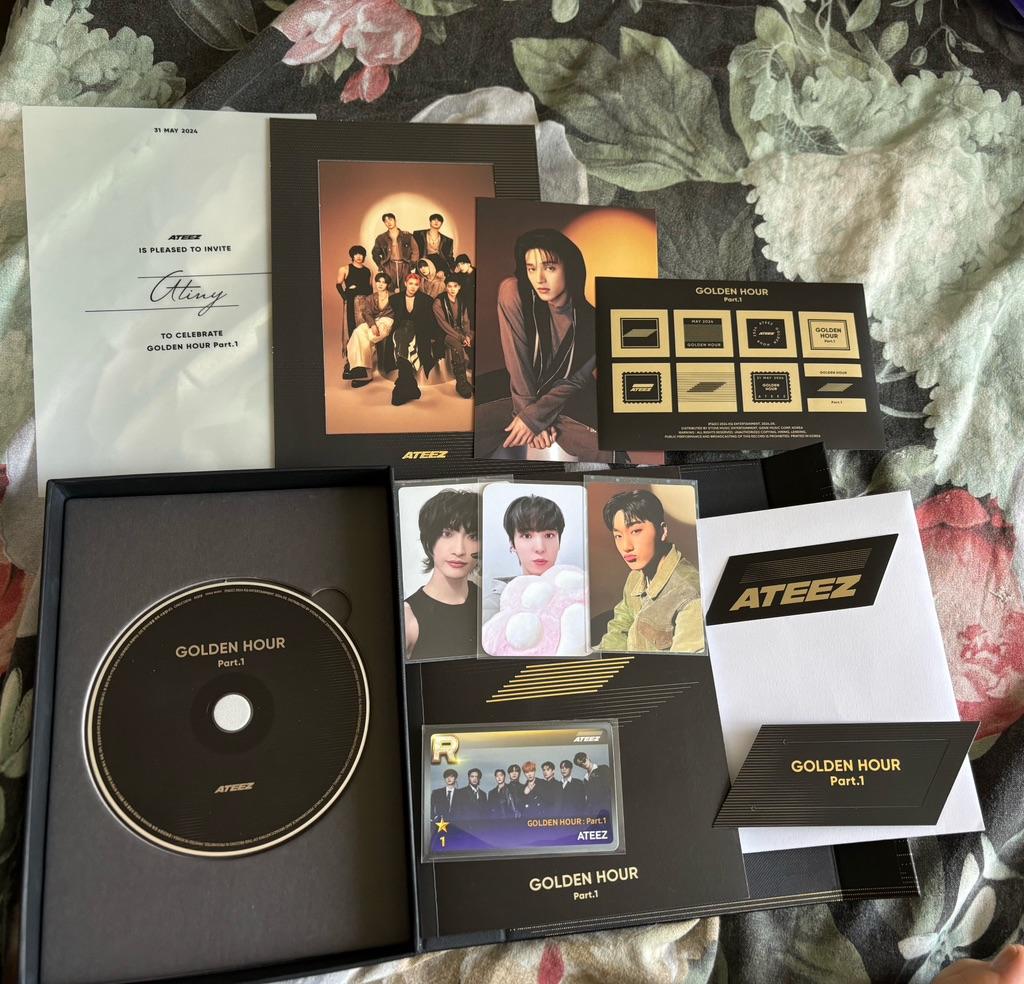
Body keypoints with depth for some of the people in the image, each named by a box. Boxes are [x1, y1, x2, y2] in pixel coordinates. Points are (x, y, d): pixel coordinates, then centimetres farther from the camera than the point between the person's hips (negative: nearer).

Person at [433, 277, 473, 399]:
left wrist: (467, 335, -10)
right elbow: (443, 324, -13)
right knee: (458, 347, -35)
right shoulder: (439, 303, -6)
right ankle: (461, 383, -31)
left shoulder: (461, 303, 12)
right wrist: (460, 338, -20)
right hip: (446, 333, -6)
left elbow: (466, 321, 12)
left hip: (460, 331, 6)